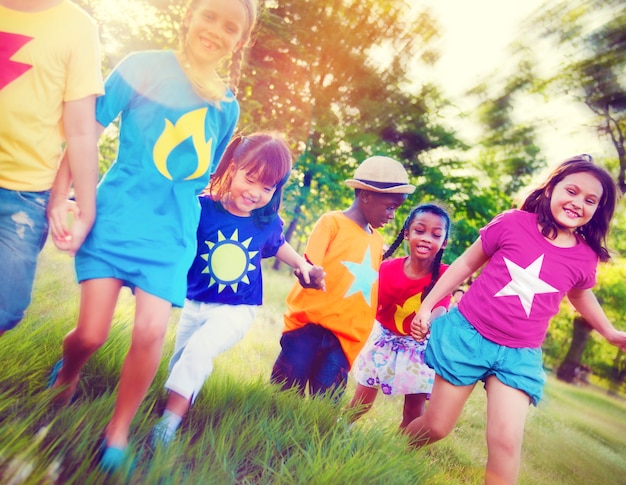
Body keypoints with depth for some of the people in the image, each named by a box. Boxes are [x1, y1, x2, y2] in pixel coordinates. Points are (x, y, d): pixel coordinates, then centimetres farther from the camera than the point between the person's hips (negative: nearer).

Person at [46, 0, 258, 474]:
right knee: (91, 334, -3)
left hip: (171, 234, 2)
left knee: (150, 332, -10)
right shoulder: (142, 67, -3)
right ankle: (66, 374, 35)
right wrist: (60, 200, -7)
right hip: (116, 217, -2)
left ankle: (118, 432, 14)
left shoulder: (228, 107, 6)